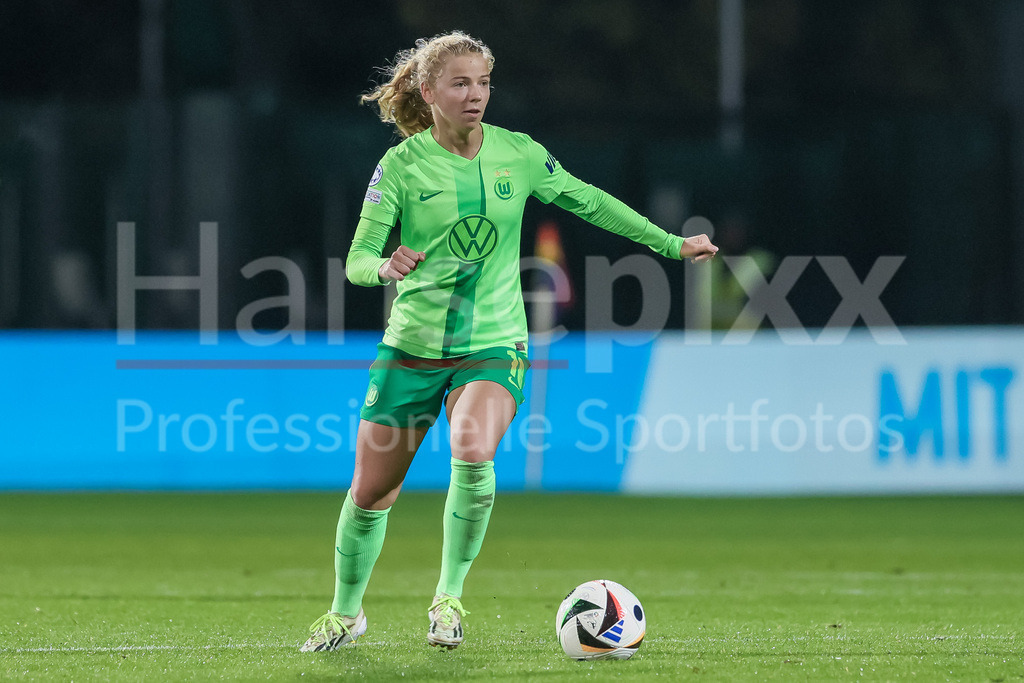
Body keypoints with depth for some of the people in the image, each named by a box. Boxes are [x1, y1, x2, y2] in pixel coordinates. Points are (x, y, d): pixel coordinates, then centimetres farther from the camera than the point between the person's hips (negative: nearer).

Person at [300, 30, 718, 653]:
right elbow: (357, 261, -8)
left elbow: (588, 201, 13)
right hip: (413, 345, 0)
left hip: (494, 345, 0)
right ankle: (346, 613, 32)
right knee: (370, 494, 6)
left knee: (473, 451, -31)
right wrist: (385, 267, -32)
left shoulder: (518, 154, -1)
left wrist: (672, 244, 14)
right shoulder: (402, 165, -6)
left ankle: (449, 598, -13)